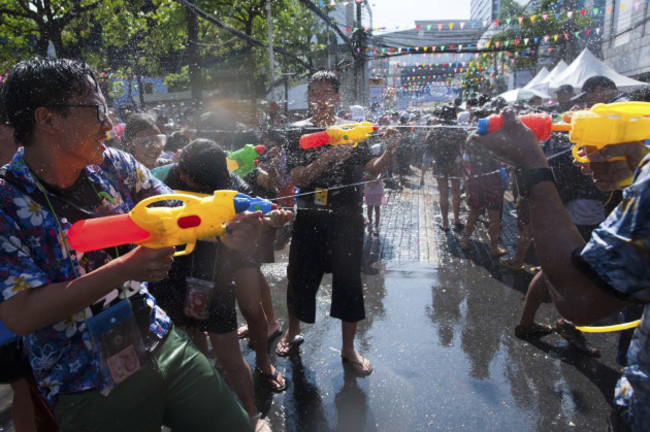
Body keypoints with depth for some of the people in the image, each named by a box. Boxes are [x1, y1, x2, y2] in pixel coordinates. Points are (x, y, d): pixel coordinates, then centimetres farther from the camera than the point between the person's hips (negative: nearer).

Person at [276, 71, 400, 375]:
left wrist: (390, 150, -17)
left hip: (348, 220, 1)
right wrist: (329, 156, -25)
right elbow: (298, 179, -12)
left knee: (349, 282, 9)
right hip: (310, 220, -1)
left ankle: (348, 347, 28)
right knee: (300, 279, 11)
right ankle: (292, 333, 39)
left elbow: (373, 169, 2)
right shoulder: (299, 131, -1)